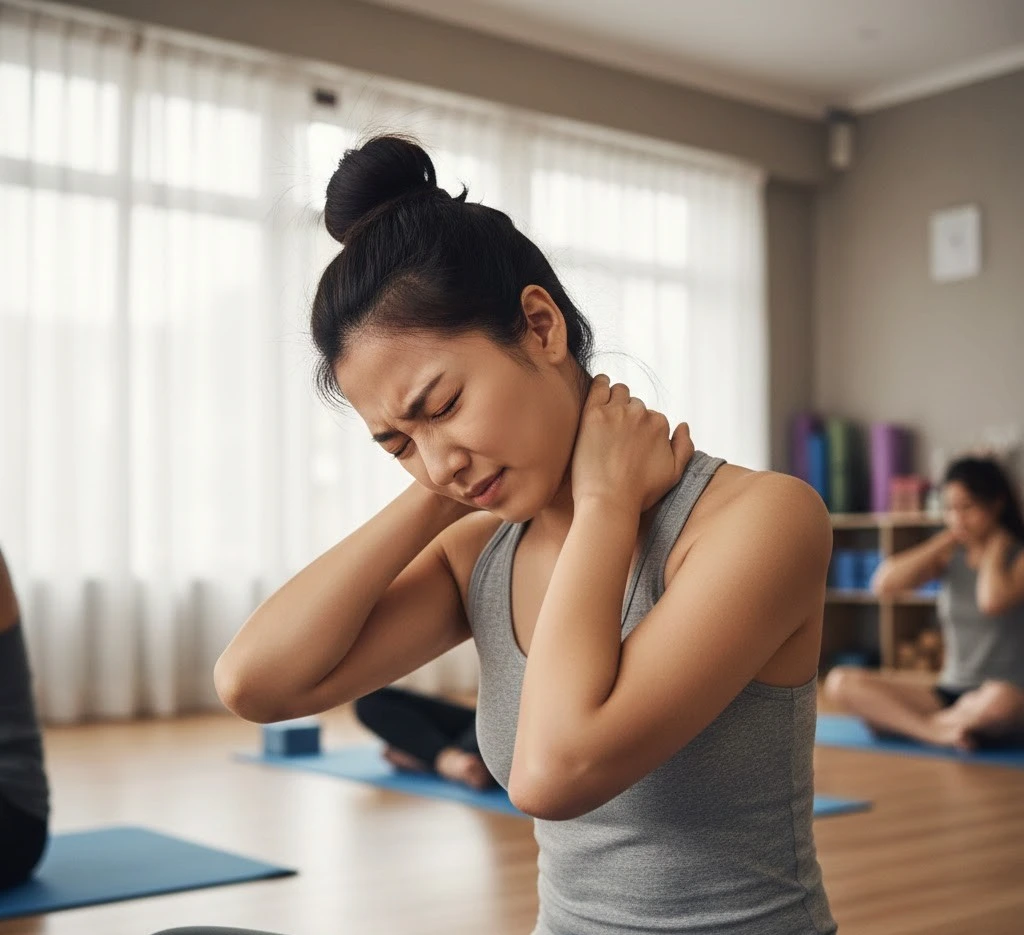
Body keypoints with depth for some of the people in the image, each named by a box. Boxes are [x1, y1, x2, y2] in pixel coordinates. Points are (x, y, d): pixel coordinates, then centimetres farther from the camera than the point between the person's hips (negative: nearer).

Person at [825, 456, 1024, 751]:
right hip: (949, 691, 4)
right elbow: (884, 584, -6)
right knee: (841, 682, -15)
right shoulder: (950, 556, 10)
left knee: (999, 701, -43)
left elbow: (993, 601, -26)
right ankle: (940, 731, -27)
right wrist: (946, 539, -2)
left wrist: (995, 541, -7)